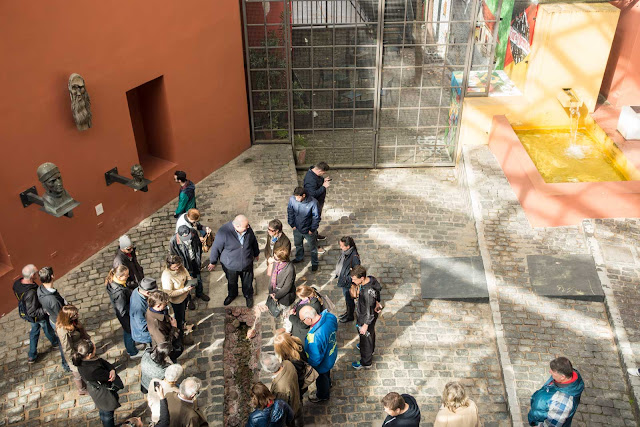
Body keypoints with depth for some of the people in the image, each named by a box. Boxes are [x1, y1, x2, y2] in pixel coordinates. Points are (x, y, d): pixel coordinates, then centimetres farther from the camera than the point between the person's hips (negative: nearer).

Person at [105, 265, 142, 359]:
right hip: (126, 316, -8)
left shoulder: (112, 281, -16)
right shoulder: (120, 292, -42)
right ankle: (133, 353, 42)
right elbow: (123, 310, -32)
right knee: (130, 333, 18)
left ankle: (129, 349, 54)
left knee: (126, 331, 30)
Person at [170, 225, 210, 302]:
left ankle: (199, 293, 57)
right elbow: (173, 256, -16)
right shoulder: (174, 241, -34)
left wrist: (199, 257, 7)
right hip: (185, 264, -4)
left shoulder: (194, 232, -24)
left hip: (195, 260, 4)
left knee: (198, 278, 27)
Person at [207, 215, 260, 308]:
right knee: (232, 282, 26)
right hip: (230, 265, -2)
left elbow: (254, 242, 2)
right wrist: (213, 262, -4)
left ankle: (248, 296, 52)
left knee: (248, 282, 23)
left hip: (247, 264, 2)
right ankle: (232, 295, 56)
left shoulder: (248, 229, -18)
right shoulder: (224, 232, -31)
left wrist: (256, 254, 18)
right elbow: (216, 248, -16)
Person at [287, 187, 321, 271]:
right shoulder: (292, 199, -20)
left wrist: (312, 229, -12)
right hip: (297, 229, 4)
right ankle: (299, 258, 57)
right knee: (298, 244, 29)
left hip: (308, 230, -3)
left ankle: (314, 263, 42)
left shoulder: (313, 203, -29)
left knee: (313, 248, 19)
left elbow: (316, 217, -17)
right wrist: (292, 225, -1)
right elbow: (290, 212, -3)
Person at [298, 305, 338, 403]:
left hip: (322, 365, -6)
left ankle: (322, 395, 56)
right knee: (327, 374, 36)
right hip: (332, 354, 6)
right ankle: (328, 386, 66)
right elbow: (335, 330, -1)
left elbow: (315, 360, -32)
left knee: (321, 379, 27)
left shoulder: (314, 337, -47)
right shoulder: (330, 316, -26)